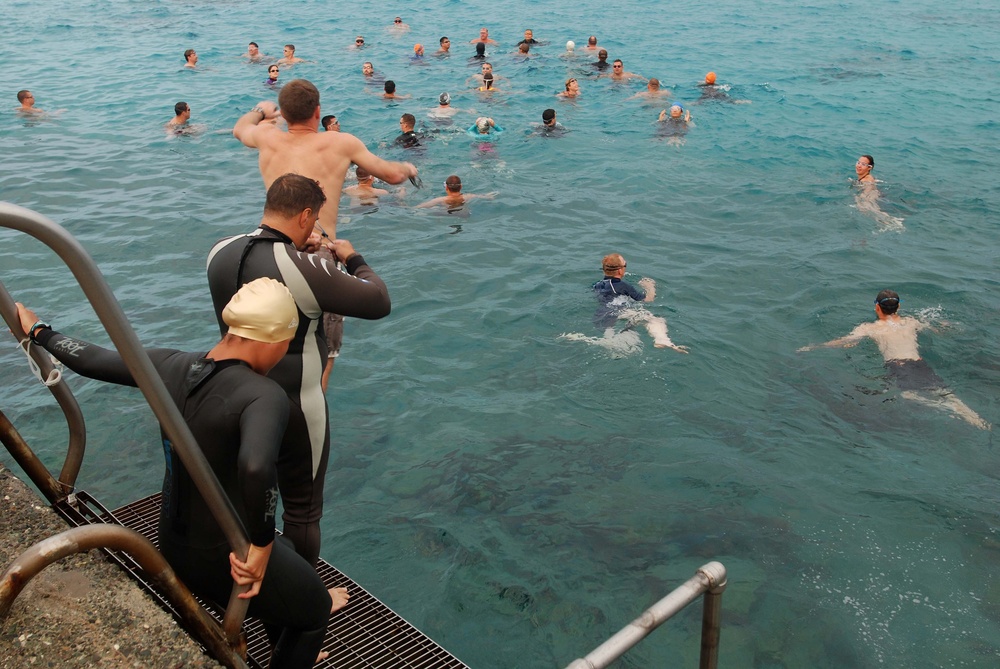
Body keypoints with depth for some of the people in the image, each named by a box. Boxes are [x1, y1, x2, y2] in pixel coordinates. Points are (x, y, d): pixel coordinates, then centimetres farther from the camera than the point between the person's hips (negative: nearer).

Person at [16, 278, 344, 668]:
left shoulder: (171, 366, -7)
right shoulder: (264, 396, -28)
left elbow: (91, 359, 8)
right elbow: (256, 466, -47)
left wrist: (38, 331, 26)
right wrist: (261, 545, -33)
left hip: (174, 547, 8)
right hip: (228, 556, -7)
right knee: (316, 608, 22)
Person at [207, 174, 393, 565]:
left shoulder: (221, 252, -7)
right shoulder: (306, 271, -28)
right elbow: (379, 303, -19)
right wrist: (353, 260, -3)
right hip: (294, 409, -7)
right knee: (302, 511, 12)